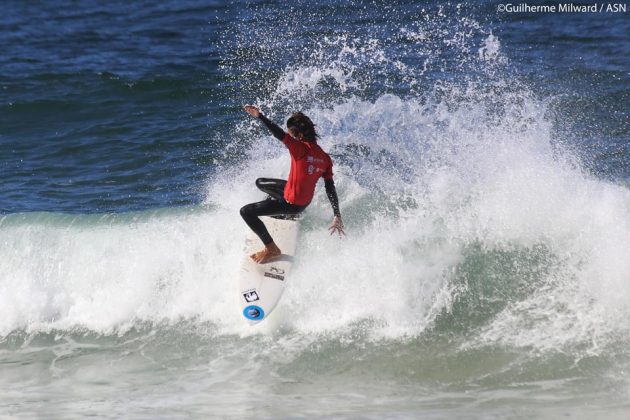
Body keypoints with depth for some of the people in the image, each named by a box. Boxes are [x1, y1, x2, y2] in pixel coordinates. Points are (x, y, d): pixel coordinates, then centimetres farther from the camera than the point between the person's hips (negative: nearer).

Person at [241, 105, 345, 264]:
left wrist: (259, 116, -46)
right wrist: (337, 216, -2)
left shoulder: (302, 148, -27)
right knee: (260, 183, 26)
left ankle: (271, 249, -6)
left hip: (292, 202, -9)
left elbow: (280, 135, -42)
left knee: (246, 212, -10)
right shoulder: (324, 157, -6)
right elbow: (330, 189, -4)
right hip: (306, 198, 9)